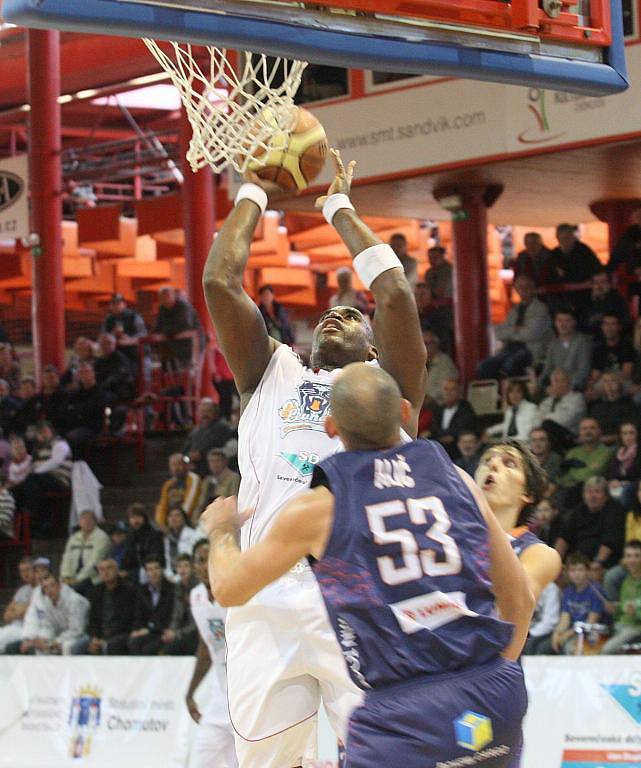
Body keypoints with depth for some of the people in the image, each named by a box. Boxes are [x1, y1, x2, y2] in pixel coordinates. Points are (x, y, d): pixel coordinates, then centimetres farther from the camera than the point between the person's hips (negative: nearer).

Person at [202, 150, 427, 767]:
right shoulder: (271, 374, 25)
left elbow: (394, 293, 5)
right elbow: (219, 280, 15)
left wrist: (339, 206, 19)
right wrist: (254, 192, 25)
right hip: (268, 598, 2)